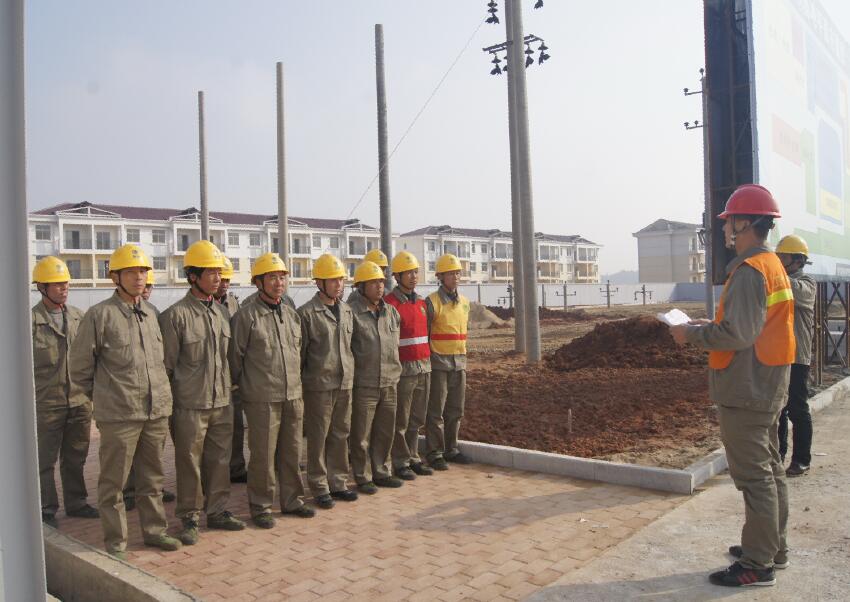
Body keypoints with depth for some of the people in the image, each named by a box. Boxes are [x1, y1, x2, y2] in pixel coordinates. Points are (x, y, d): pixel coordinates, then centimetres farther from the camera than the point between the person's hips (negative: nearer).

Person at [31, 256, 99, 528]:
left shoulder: (78, 316, 8)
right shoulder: (31, 320, -8)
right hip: (47, 404, -4)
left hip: (80, 401, 5)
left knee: (76, 457, 14)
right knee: (46, 460, 6)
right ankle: (47, 510, 18)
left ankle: (76, 502, 26)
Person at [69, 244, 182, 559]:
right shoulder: (99, 314, -7)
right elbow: (80, 366, -1)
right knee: (113, 480, 6)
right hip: (119, 414, -5)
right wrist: (104, 396, 6)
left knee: (152, 477, 16)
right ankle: (115, 539, 20)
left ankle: (154, 529, 28)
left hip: (157, 410, 5)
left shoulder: (151, 312, 9)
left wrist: (160, 394, 13)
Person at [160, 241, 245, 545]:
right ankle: (190, 518, 20)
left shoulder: (222, 313, 9)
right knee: (190, 464, 6)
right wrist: (168, 404, -6)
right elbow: (166, 365, -7)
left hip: (222, 403, 6)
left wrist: (228, 391, 14)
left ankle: (217, 511, 28)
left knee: (220, 460, 14)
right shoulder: (176, 315, -9)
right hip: (191, 405, -5)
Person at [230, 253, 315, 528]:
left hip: (293, 396, 6)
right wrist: (245, 385, 5)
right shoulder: (246, 315, -9)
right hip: (262, 400, -5)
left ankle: (292, 500, 28)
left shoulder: (292, 314, 10)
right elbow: (235, 356, -3)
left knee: (291, 453, 14)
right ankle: (260, 507, 18)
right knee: (263, 456, 2)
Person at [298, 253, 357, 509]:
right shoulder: (307, 313, -8)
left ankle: (337, 482, 24)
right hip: (319, 385, -5)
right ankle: (319, 487, 15)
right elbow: (298, 353, -5)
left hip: (345, 383, 6)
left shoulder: (346, 310, 10)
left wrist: (349, 374, 14)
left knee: (340, 435, 12)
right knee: (318, 438, 4)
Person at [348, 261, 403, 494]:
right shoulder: (351, 313, -11)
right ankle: (363, 477, 18)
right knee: (361, 435, 4)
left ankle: (382, 472, 28)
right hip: (364, 385, -6)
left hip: (390, 383, 6)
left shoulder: (391, 312, 9)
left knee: (385, 431, 14)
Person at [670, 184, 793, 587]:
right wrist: (711, 326, 13)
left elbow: (738, 335, -25)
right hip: (768, 387, 10)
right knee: (770, 470, 18)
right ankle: (773, 547, 32)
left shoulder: (749, 271, -20)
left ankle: (757, 565, 8)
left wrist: (692, 335, -13)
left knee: (754, 476, -2)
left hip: (745, 391, -10)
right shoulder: (773, 266, 13)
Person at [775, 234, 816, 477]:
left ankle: (801, 460, 11)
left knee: (797, 410, 1)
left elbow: (796, 291, -31)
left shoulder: (807, 283, -7)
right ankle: (778, 454, 25)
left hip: (796, 358, -6)